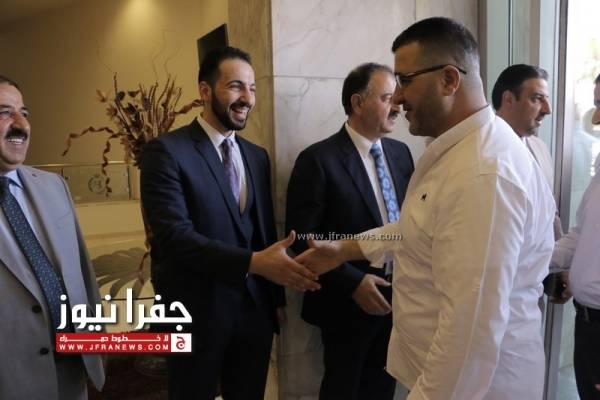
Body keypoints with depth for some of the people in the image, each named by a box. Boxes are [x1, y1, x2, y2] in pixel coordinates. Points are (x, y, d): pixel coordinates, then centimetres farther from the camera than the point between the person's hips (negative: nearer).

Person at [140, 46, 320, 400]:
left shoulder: (258, 156, 7)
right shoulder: (167, 151, -12)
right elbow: (174, 236, -22)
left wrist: (278, 298, 12)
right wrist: (253, 262, -31)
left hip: (255, 310, 5)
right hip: (197, 314, -5)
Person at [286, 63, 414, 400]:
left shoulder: (401, 153, 4)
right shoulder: (319, 159, -15)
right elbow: (303, 236, -16)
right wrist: (353, 282, -21)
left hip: (395, 296, 6)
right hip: (348, 300, -5)